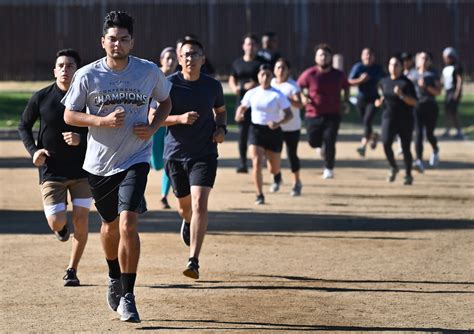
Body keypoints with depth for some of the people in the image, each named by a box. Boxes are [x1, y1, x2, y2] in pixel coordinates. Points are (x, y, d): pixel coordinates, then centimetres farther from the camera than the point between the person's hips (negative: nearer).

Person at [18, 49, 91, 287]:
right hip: (51, 171, 0)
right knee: (56, 222, -7)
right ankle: (61, 228, 33)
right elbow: (24, 126, 9)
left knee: (80, 219, -3)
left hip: (82, 169, 0)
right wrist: (33, 150, -6)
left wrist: (81, 139, -18)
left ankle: (72, 270, 13)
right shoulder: (41, 98, -4)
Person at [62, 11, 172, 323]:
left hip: (135, 160, -2)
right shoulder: (87, 75, -7)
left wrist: (153, 126, -5)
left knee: (128, 224, -18)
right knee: (110, 225, 18)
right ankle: (115, 278, 45)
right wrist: (102, 121, -18)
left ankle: (127, 297, -12)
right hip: (100, 163, 2)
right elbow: (69, 115, -2)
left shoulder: (150, 72, -4)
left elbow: (165, 101, 14)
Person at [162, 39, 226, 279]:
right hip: (175, 153, 1)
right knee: (184, 204, 16)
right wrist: (179, 118, -22)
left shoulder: (213, 86, 1)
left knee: (199, 204, -16)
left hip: (204, 154, -1)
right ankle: (188, 223, 56)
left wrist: (221, 128, -1)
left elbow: (220, 111, 19)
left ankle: (193, 261, -19)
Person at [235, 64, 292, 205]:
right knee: (256, 163, -17)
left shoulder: (278, 95, -8)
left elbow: (289, 114, -8)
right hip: (256, 130, 1)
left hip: (273, 132, -1)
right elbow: (242, 107, 16)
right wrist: (239, 114, -8)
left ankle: (277, 175, 49)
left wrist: (278, 123, -26)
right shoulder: (251, 93, 2)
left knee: (273, 169, 9)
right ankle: (260, 195, -6)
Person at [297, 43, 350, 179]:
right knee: (313, 142, 4)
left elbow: (346, 87, 18)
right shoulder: (309, 74, -7)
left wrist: (346, 101, 6)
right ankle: (320, 144, 43)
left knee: (329, 142, -10)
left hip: (333, 116, 0)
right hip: (313, 115, 0)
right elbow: (298, 86, 6)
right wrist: (303, 97, -11)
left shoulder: (338, 75, 0)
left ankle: (329, 168, 11)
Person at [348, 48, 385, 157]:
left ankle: (363, 146, -21)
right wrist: (360, 80, -23)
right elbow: (350, 82, -7)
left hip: (373, 99, -2)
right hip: (361, 98, 2)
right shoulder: (358, 67, -2)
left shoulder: (378, 68, 2)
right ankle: (373, 135, 44)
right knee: (365, 122, 12)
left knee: (367, 121, -17)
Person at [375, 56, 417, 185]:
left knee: (406, 148, 3)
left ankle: (408, 174, 21)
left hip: (405, 119, -3)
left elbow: (414, 102, -14)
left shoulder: (406, 83, -7)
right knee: (386, 143, -17)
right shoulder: (384, 82, 8)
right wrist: (380, 101, 9)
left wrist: (401, 95, -27)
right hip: (389, 117, 3)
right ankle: (393, 167, 8)